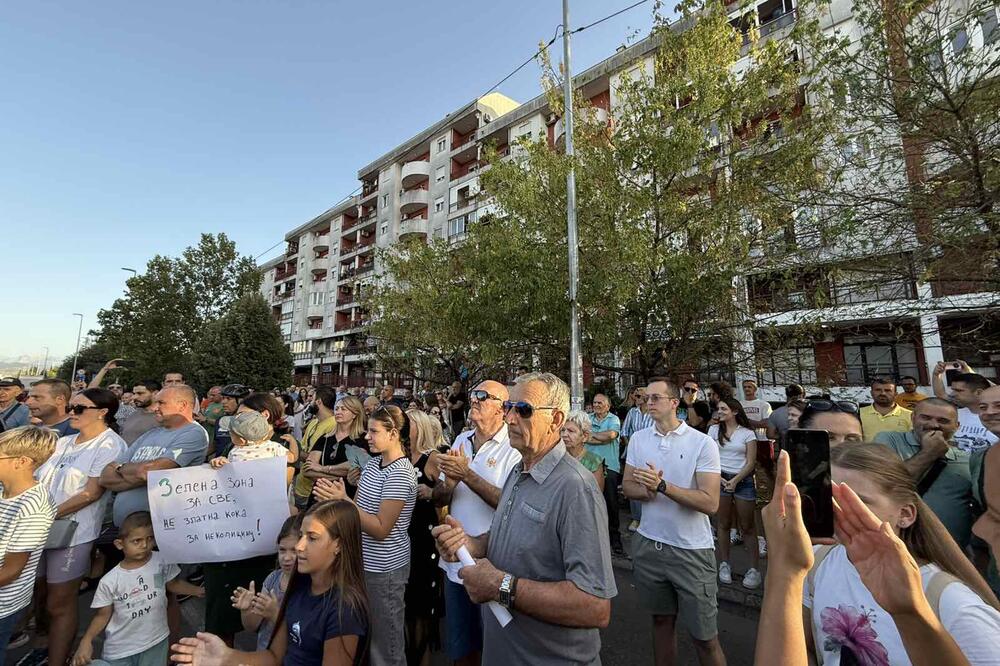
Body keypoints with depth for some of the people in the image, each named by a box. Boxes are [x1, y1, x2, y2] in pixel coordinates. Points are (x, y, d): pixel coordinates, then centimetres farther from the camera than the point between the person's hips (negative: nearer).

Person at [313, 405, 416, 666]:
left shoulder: (399, 474, -24)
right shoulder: (374, 462, 2)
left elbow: (381, 530, -24)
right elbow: (360, 507, 5)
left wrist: (343, 500, -27)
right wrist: (335, 495, -13)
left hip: (384, 569, -8)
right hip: (365, 562, 8)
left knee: (384, 641, 12)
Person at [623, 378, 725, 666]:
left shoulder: (703, 443, -12)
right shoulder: (638, 439, 0)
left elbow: (710, 503, -17)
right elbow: (628, 487, 4)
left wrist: (662, 486, -26)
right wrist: (648, 490, -17)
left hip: (692, 550, -3)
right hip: (648, 545, 4)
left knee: (704, 636, 6)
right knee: (661, 620, 21)